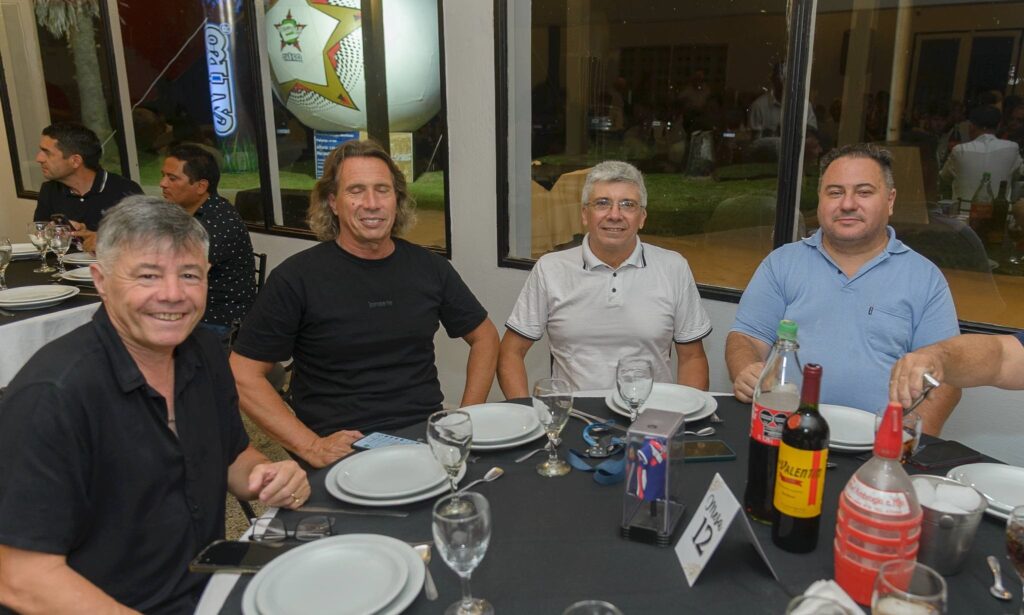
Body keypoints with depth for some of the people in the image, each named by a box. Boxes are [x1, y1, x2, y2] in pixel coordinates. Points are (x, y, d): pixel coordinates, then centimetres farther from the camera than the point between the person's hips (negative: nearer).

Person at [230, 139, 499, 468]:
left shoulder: (429, 268, 7)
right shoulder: (296, 277, -4)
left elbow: (485, 337, 18)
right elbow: (243, 375, -3)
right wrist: (310, 446, -12)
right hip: (344, 450, -3)